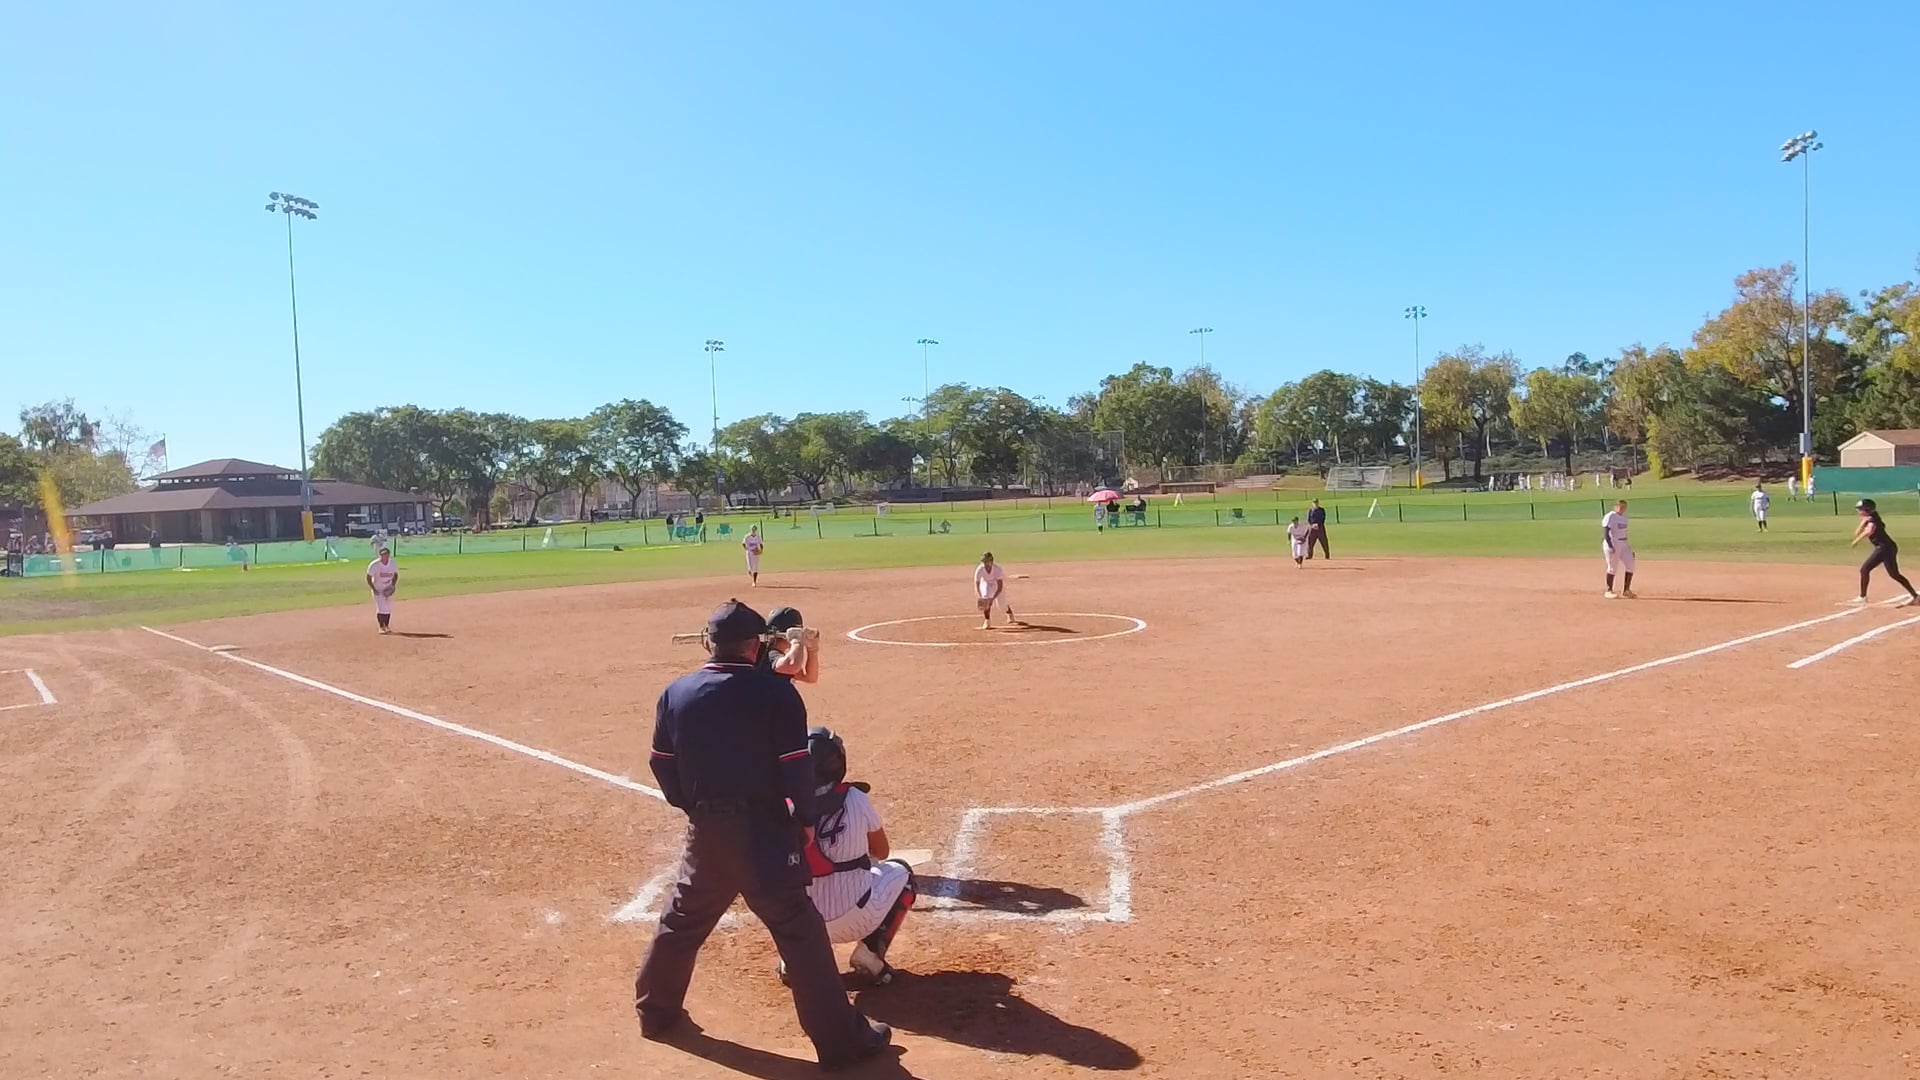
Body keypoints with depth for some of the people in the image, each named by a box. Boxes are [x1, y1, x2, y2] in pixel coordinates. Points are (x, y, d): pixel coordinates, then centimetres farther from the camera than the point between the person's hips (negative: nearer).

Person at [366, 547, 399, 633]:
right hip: (378, 590, -4)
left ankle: (387, 626, 24)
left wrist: (393, 585, -4)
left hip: (388, 590, 4)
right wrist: (373, 589, -18)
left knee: (389, 609, 8)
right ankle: (381, 627, 1)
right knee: (381, 608, -10)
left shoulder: (393, 564, -8)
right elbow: (368, 577, -13)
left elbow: (395, 574, 8)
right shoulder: (374, 565, -20)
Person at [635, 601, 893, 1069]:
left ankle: (657, 1012, 41)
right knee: (798, 929, 0)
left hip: (705, 830, 5)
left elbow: (663, 766, 9)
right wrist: (805, 819, 1)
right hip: (763, 830, -5)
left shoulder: (675, 694, 3)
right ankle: (842, 1039, 4)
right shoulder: (774, 691, -12)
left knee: (683, 920, 25)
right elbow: (796, 766, -12)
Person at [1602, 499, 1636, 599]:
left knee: (1630, 565, 1)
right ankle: (1609, 591, 7)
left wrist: (1628, 546, 18)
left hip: (1623, 544, 8)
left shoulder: (1624, 517, 14)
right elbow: (1605, 533, -16)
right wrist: (1610, 546, -25)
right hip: (1612, 543, -8)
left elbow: (1623, 532, 21)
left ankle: (1626, 590, 11)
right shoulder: (1610, 517, -11)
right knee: (1612, 568, -4)